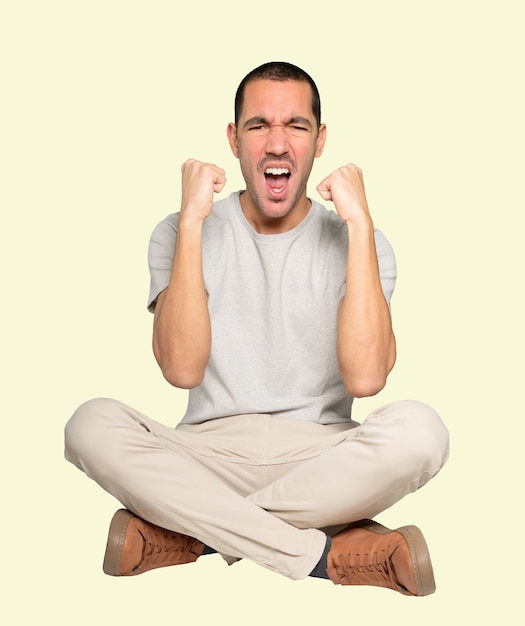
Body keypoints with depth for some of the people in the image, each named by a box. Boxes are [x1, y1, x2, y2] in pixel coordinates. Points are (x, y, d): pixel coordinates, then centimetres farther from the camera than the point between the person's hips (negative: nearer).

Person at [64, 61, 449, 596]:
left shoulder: (358, 241, 3)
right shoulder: (178, 235, 4)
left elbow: (365, 377, -16)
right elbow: (182, 370, -13)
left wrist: (359, 224, -14)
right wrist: (191, 221, -14)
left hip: (322, 461, 0)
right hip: (209, 453, 0)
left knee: (418, 429, -31)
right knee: (93, 424, -27)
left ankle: (182, 534, -21)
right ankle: (326, 552, -26)